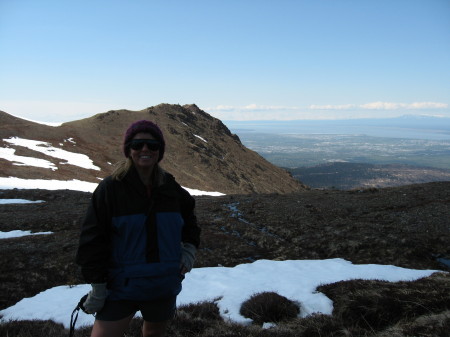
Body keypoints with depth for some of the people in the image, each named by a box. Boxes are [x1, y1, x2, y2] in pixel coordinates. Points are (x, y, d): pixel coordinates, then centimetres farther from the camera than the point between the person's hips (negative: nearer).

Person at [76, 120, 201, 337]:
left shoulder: (171, 188, 1)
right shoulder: (110, 188, -11)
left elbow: (189, 221, 19)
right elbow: (92, 239, -11)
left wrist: (189, 249, 3)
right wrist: (97, 287, -11)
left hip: (164, 287, 4)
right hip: (120, 286, -3)